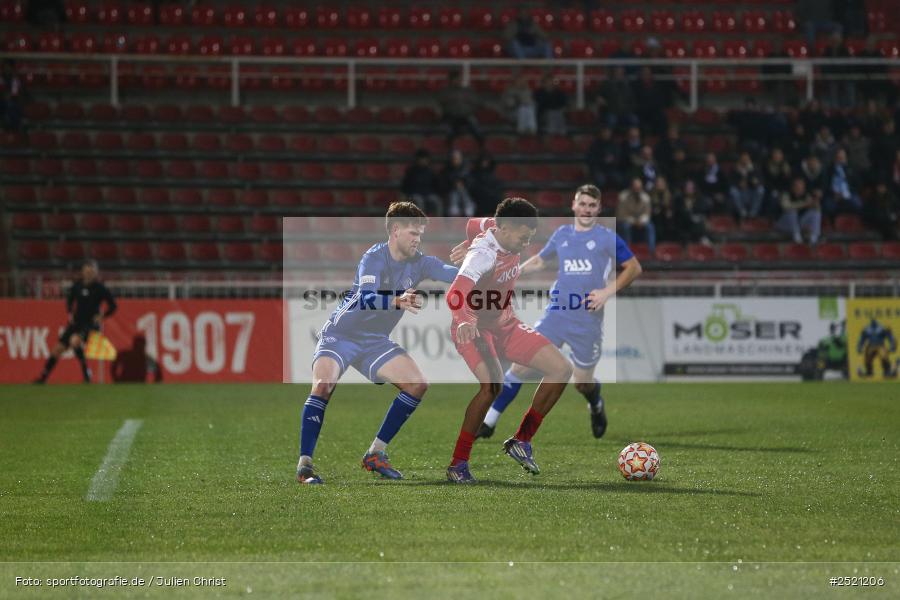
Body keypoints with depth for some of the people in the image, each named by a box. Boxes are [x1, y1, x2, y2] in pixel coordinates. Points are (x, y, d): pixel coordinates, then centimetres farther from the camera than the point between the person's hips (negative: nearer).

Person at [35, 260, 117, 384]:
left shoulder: (100, 288, -10)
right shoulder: (77, 286, 2)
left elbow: (112, 306, -2)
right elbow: (70, 299, 20)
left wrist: (101, 316, -10)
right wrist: (70, 313, 6)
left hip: (91, 323, -5)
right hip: (77, 322, 5)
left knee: (75, 340, -32)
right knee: (58, 348, 1)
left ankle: (86, 372, -18)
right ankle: (43, 377, 12)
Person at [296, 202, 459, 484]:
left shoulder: (418, 263, -2)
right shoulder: (374, 258, -21)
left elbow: (454, 273, -15)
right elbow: (365, 298, -38)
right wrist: (397, 302, -57)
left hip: (375, 342, 7)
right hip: (340, 335, -7)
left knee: (417, 384, -5)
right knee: (323, 385, -29)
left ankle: (376, 454, 4)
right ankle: (304, 464, -25)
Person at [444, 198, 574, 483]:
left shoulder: (498, 228, -4)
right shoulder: (484, 254, -29)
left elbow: (475, 224, 20)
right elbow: (456, 294, -46)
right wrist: (465, 321, -65)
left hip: (507, 326, 9)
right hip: (476, 329, -9)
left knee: (562, 369, 0)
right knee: (492, 384, -34)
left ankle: (521, 441, 11)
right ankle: (458, 464, -22)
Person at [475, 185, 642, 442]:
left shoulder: (607, 238, -1)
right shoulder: (561, 234, 11)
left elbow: (634, 268, 1)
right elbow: (541, 260, 27)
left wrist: (608, 291, -10)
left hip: (587, 323, -3)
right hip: (556, 314, 3)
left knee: (583, 384, 5)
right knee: (521, 366, -7)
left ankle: (596, 406, 43)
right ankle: (488, 422, -1)